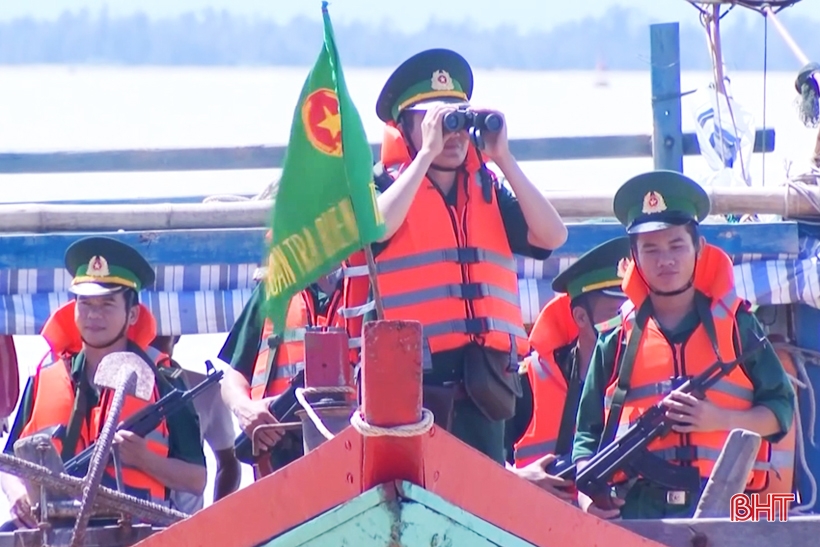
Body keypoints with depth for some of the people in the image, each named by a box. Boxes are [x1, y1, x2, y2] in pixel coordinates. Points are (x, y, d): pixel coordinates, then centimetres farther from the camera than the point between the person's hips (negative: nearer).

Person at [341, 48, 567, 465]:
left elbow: (552, 236, 2)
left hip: (482, 386, 5)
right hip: (408, 386, -5)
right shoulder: (384, 185, 4)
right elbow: (375, 227, -19)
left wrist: (502, 158, -2)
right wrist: (427, 153, -13)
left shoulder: (488, 190, 15)